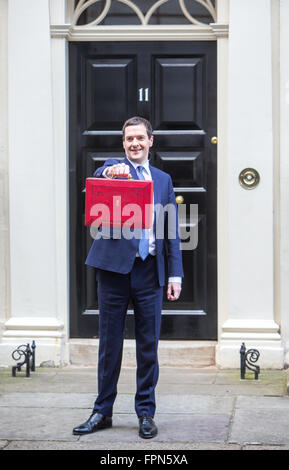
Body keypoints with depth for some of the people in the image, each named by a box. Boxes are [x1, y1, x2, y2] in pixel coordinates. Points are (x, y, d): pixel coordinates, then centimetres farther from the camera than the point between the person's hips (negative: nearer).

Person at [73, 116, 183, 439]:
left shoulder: (163, 179, 15)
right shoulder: (115, 168, 6)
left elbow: (172, 231, 14)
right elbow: (99, 176, -19)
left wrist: (175, 273, 6)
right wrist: (109, 171, -43)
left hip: (150, 271, 2)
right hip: (115, 268, -2)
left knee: (148, 346, 6)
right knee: (109, 343, 6)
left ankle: (146, 413, 16)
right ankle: (103, 412, 16)